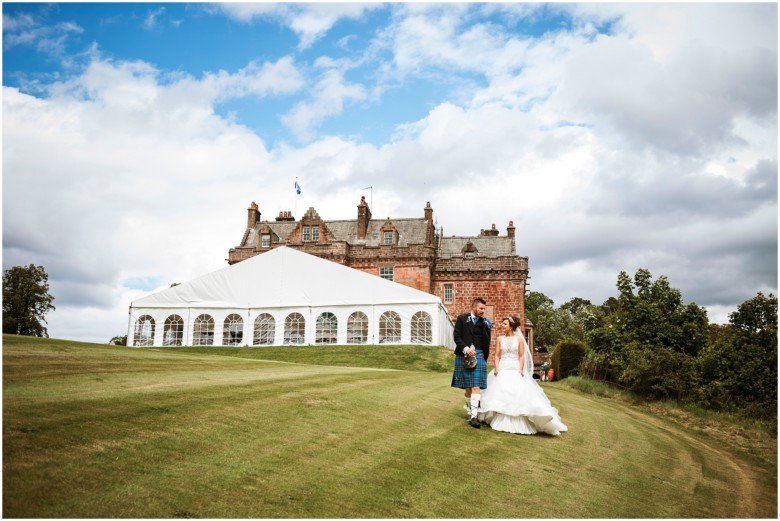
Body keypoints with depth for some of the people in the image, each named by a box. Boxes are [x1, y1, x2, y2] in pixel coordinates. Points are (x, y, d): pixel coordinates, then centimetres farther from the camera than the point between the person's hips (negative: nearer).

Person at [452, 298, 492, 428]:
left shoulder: (485, 323, 7)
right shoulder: (462, 318, 4)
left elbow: (487, 342, 3)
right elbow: (456, 336, -1)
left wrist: (486, 326, -10)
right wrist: (465, 349, -14)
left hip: (478, 355, 0)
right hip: (464, 355, 0)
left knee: (476, 386, -10)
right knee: (467, 386, 9)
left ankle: (473, 416, -13)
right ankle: (470, 411, 23)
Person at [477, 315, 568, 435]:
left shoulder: (519, 338, 3)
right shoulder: (500, 339, 7)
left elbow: (521, 356, 1)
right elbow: (497, 355, 5)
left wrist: (521, 370, -10)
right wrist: (496, 368, -8)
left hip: (515, 370, -1)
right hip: (502, 370, 2)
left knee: (518, 394, -7)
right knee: (500, 395, -5)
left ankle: (518, 423, 1)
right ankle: (502, 422, 2)